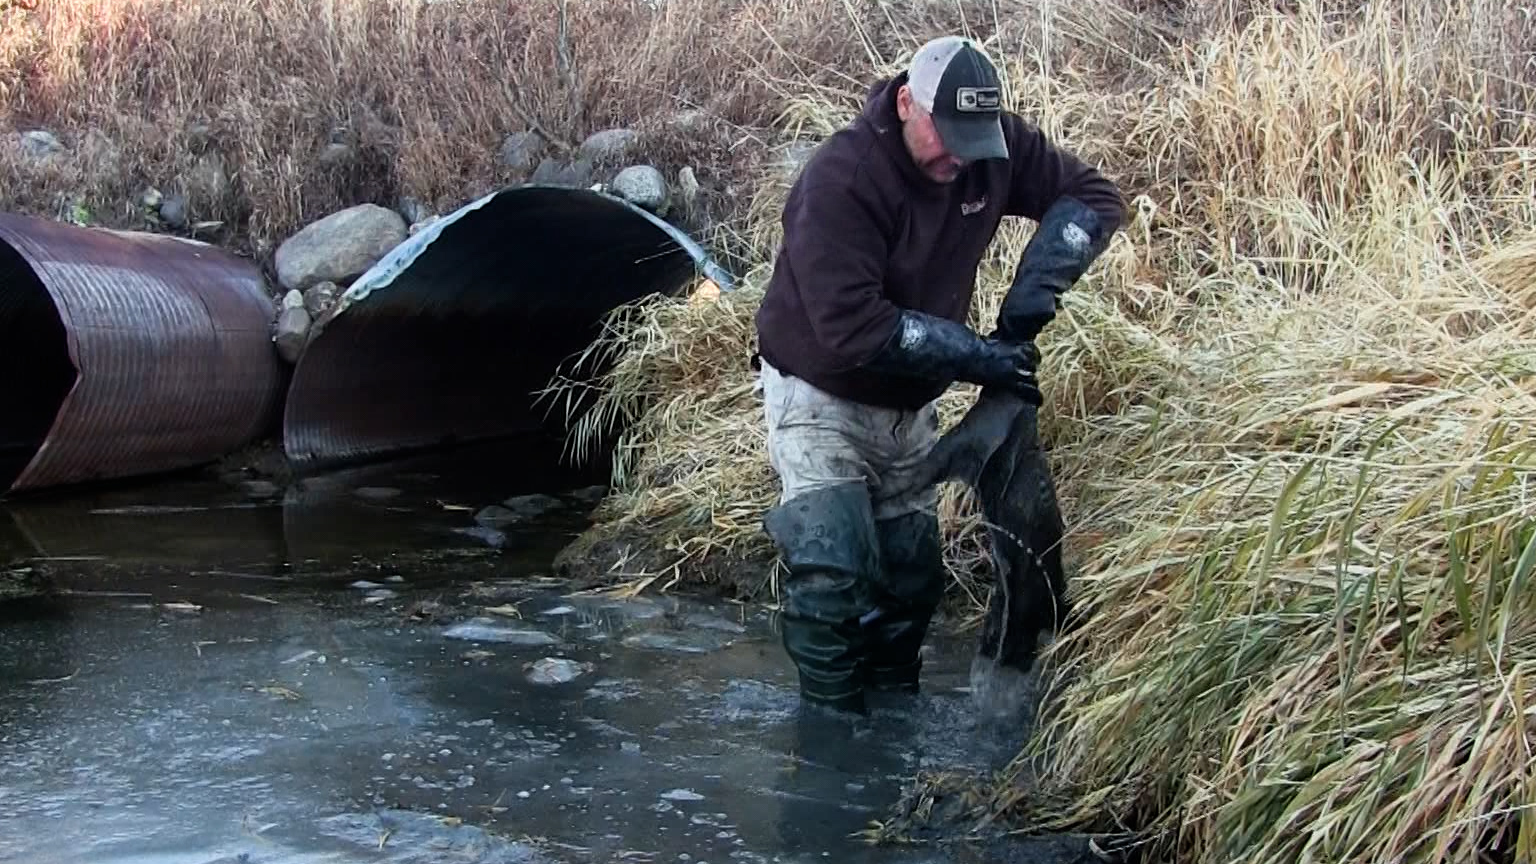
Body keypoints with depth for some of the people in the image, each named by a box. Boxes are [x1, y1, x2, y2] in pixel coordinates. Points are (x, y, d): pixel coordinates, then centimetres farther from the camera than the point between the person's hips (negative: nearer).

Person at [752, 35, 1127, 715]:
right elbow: (851, 329, -34)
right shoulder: (840, 179, -29)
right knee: (832, 574, -16)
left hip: (910, 405, 6)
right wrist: (978, 357, -31)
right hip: (820, 397, -6)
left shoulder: (993, 145, -11)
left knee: (913, 574, 9)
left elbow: (1093, 196, -2)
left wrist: (1038, 282, -20)